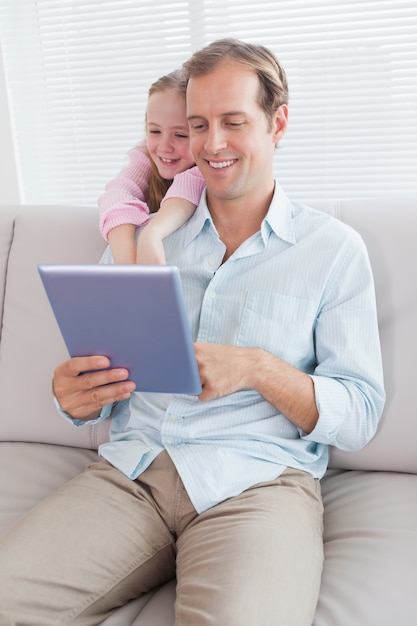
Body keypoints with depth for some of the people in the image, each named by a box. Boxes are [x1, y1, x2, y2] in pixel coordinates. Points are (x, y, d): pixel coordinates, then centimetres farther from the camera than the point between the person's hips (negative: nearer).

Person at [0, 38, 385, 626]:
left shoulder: (334, 248, 5)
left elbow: (359, 417, 1)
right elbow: (95, 389, 14)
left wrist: (258, 369, -16)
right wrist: (75, 394, -10)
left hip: (257, 480, -2)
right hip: (128, 471, 3)